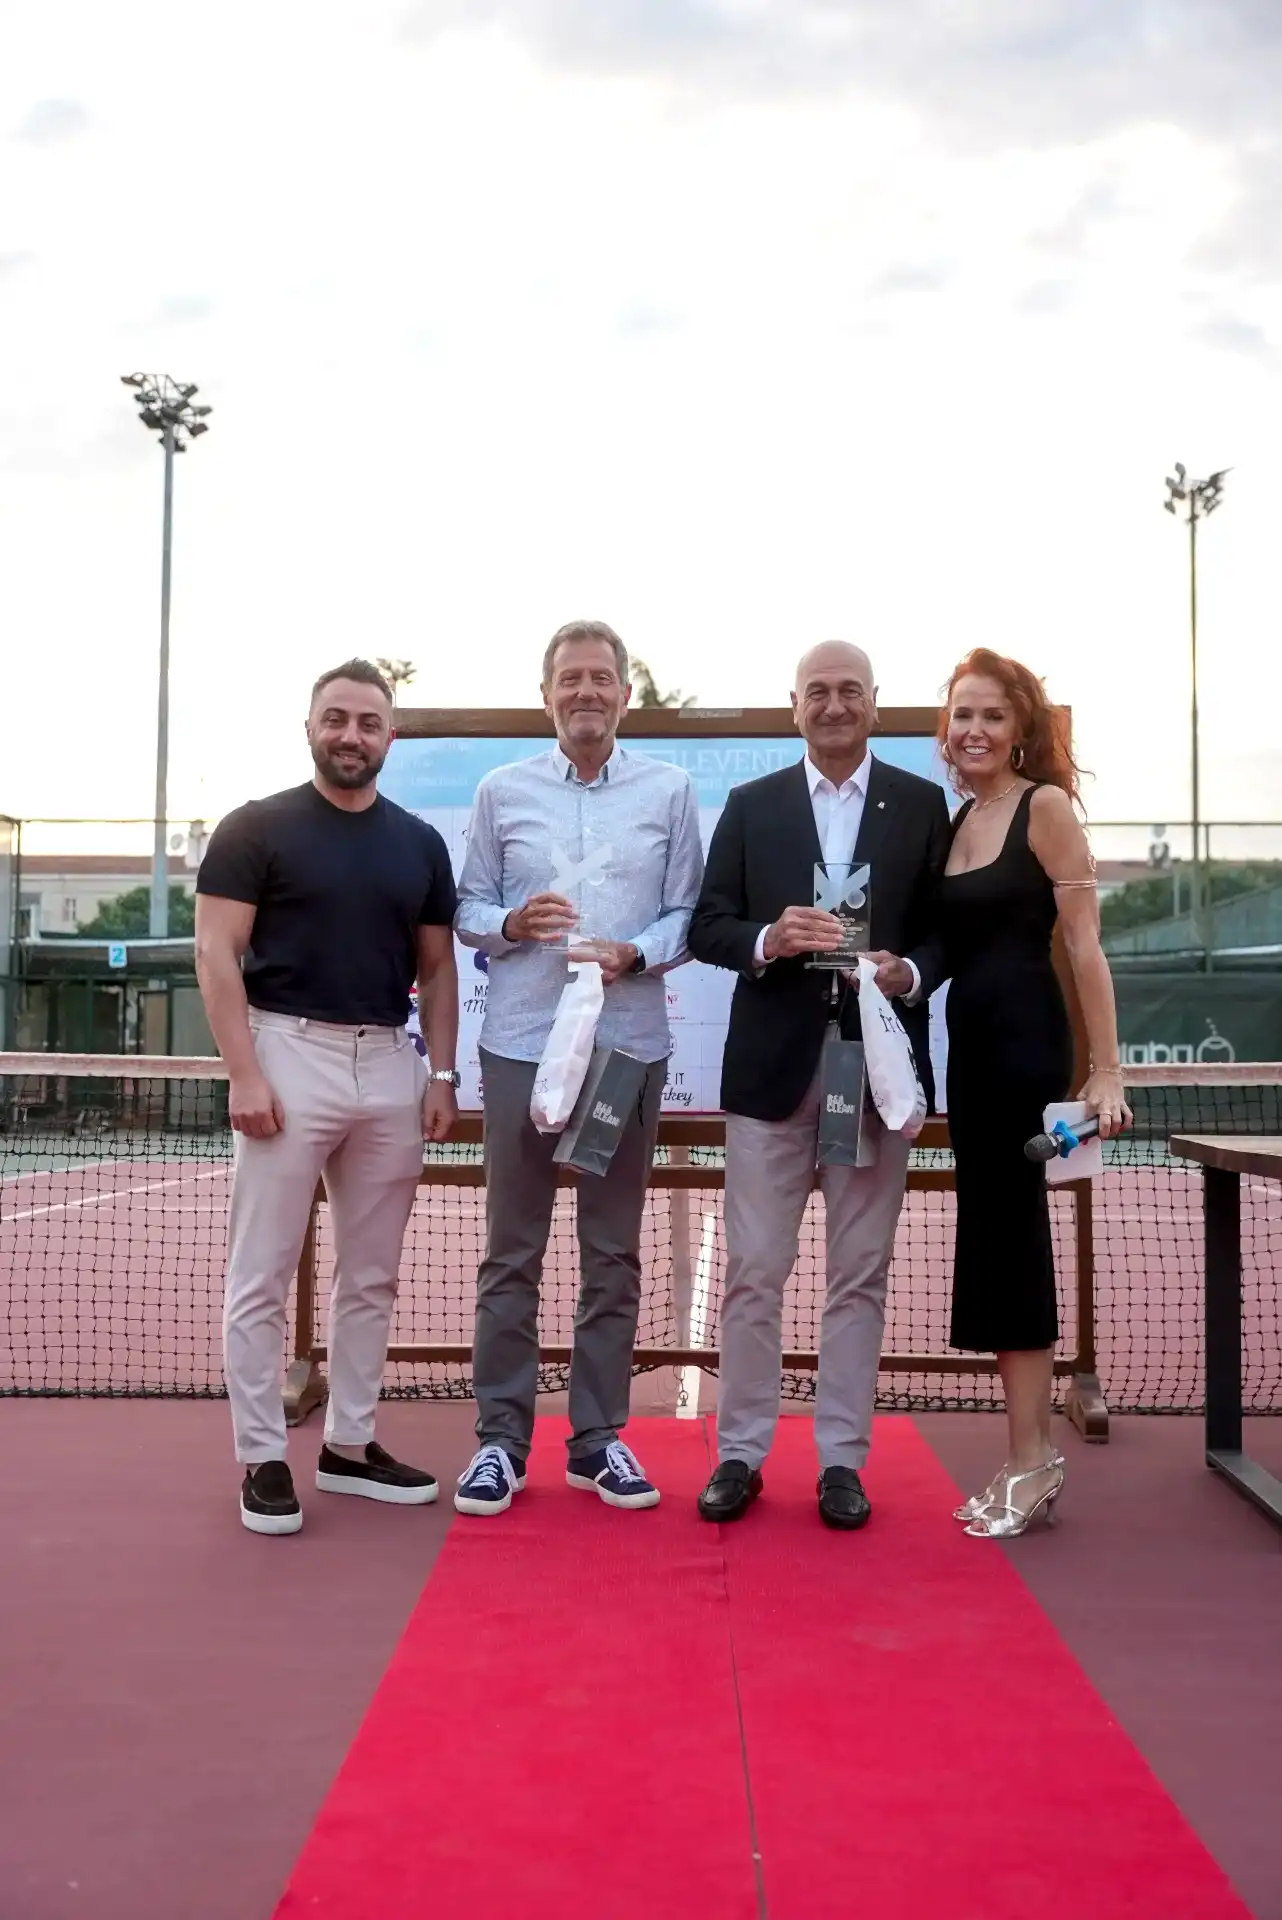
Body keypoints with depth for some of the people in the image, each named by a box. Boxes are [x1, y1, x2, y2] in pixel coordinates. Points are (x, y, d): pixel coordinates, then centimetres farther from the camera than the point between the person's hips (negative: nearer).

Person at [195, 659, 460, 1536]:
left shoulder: (420, 843, 11)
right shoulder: (257, 828, -2)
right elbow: (216, 953, -7)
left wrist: (441, 1074, 6)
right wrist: (244, 1072, -15)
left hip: (390, 1064, 5)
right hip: (290, 1053, -5)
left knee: (371, 1274, 12)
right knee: (263, 1276, 0)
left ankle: (350, 1446, 24)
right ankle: (264, 1460, 10)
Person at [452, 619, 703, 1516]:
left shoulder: (670, 790, 4)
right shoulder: (501, 790, 5)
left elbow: (688, 913, 2)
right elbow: (469, 908, 5)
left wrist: (634, 953, -16)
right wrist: (512, 924, -15)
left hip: (629, 1045, 0)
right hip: (521, 1044, 0)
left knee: (614, 1251, 8)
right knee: (511, 1250, 4)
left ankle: (599, 1437, 18)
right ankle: (501, 1437, 14)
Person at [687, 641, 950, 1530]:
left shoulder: (922, 804, 6)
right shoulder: (750, 806, 7)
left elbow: (949, 930, 5)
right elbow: (707, 927, 3)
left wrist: (911, 974, -15)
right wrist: (767, 941, -16)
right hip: (773, 1066, 0)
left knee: (860, 1274, 7)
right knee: (754, 1271, 4)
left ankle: (843, 1459, 17)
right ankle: (740, 1452, 16)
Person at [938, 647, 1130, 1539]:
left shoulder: (1046, 806, -8)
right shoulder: (955, 822, 13)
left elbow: (1085, 944, -13)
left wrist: (1107, 1070, -17)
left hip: (1025, 1043, -7)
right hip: (970, 1046, 8)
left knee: (1003, 1238, -5)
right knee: (1002, 1238, 9)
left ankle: (1030, 1461, 5)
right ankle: (1033, 1457, 17)